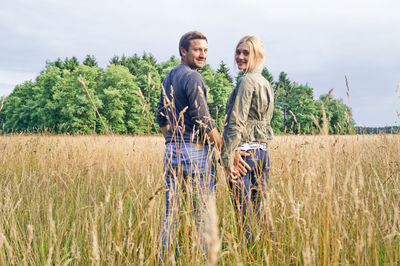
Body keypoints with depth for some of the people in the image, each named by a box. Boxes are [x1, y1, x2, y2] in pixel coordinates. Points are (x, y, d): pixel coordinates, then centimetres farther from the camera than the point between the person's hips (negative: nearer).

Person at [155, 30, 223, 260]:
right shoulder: (192, 78, -12)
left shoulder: (169, 77, 15)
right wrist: (222, 147, -6)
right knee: (203, 212, -1)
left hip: (172, 151, 9)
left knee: (171, 212, 10)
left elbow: (161, 117, 20)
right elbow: (203, 120, -17)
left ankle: (165, 257, 14)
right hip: (197, 151, -8)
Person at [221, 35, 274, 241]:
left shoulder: (246, 81, -10)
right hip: (263, 152, 9)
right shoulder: (266, 83, 17)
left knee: (244, 215, -5)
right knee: (261, 211, 11)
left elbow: (236, 122, -16)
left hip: (244, 151, -9)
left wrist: (228, 156, -16)